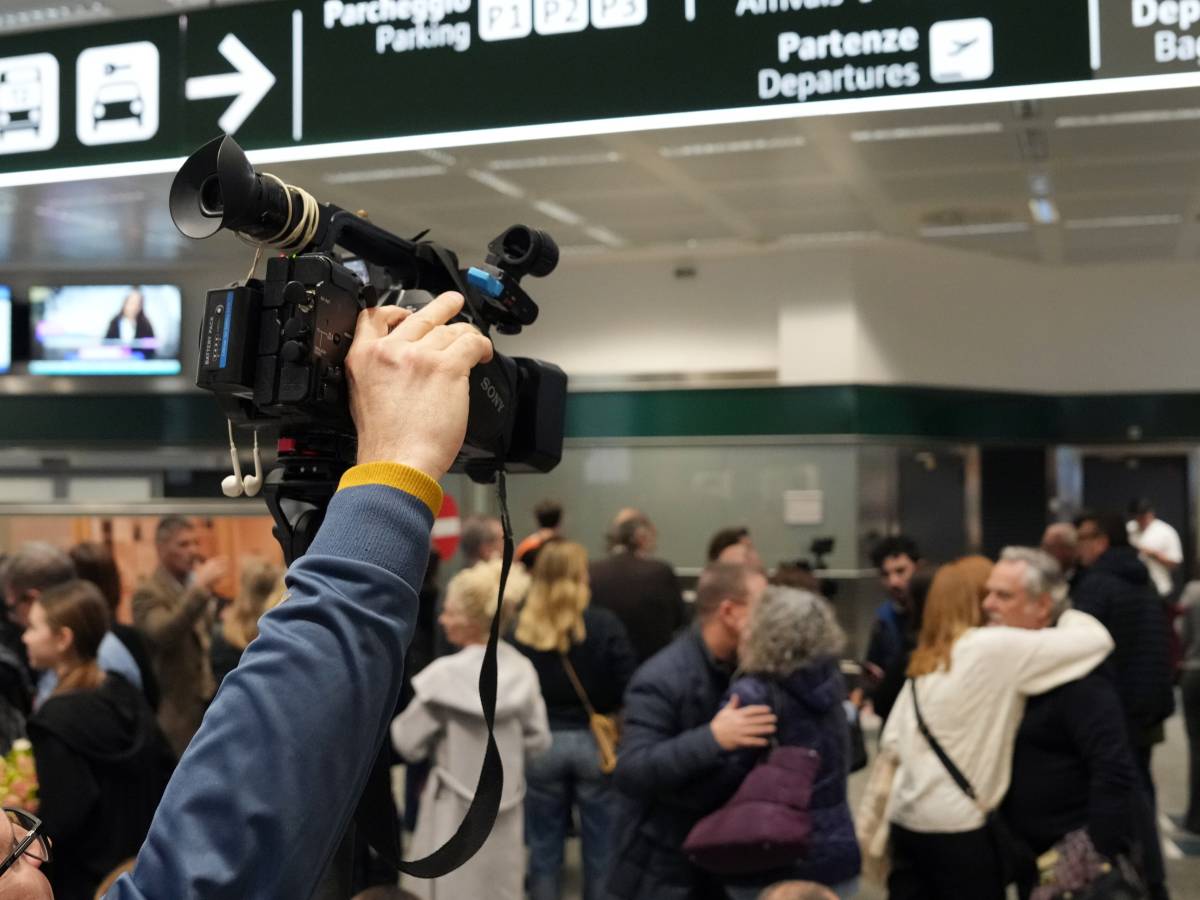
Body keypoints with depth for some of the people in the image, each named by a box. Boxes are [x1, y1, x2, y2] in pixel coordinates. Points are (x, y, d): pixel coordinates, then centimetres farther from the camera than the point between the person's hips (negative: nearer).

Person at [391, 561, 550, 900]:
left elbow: (408, 744, -11)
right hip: (504, 803, 4)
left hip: (454, 810, -4)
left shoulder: (444, 675, -19)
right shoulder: (521, 669, -5)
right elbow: (537, 740, 2)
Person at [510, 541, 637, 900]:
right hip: (596, 742, -1)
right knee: (601, 847, 11)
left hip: (539, 745, 2)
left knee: (544, 848, 14)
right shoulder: (605, 625, -10)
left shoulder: (518, 631, -6)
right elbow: (630, 689, -12)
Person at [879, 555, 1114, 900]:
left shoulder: (922, 661, 9)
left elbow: (891, 742, 9)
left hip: (905, 818, 6)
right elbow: (1096, 638, -11)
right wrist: (1064, 611, 8)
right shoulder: (996, 648, -11)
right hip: (953, 826, -6)